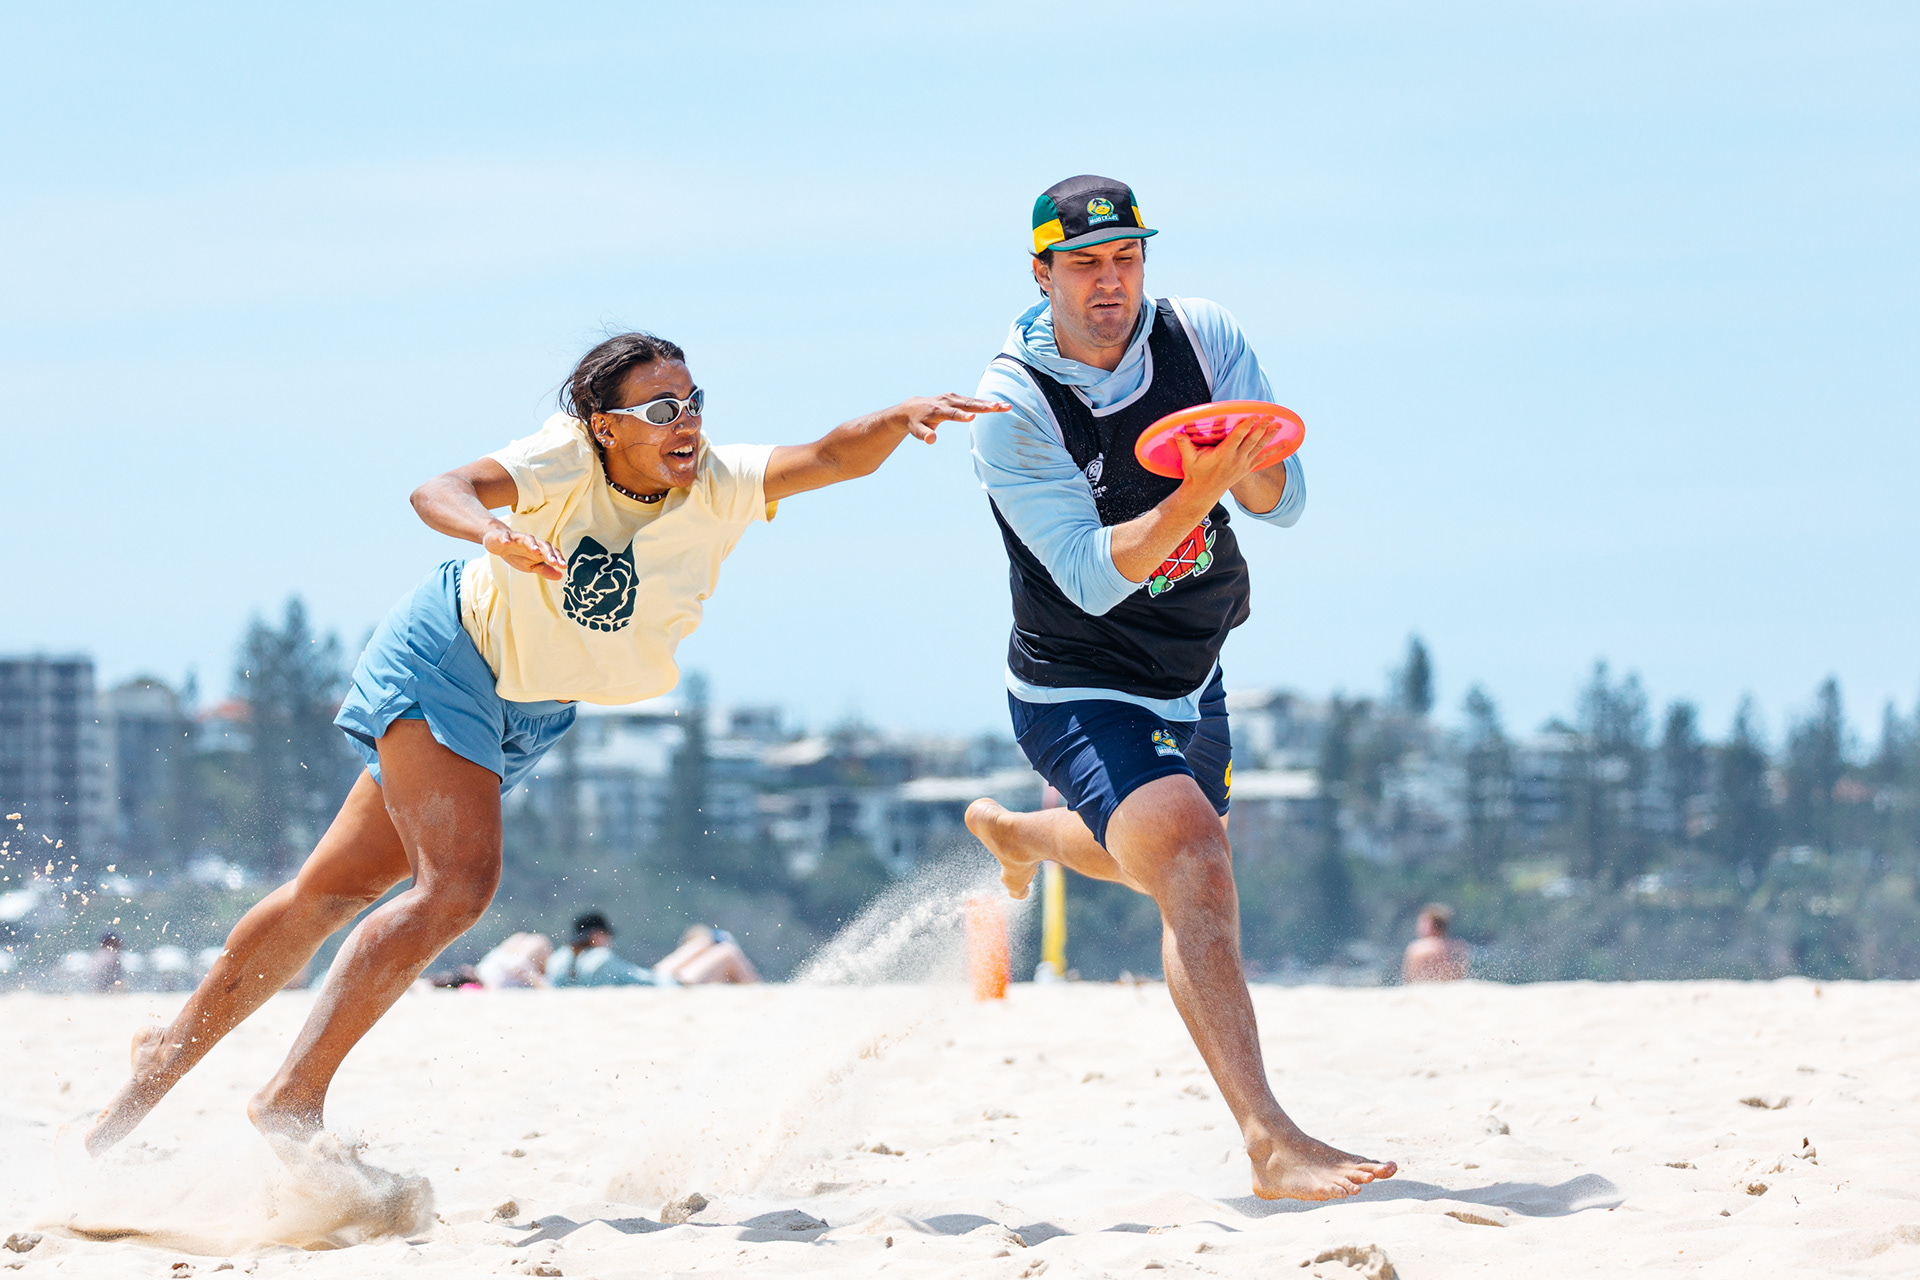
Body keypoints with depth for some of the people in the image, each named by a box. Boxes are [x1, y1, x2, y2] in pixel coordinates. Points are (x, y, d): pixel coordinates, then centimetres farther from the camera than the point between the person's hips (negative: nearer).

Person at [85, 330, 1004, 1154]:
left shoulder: (714, 488, -18)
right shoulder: (566, 461, -27)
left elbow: (834, 457, -29)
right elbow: (439, 491, -41)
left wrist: (901, 419, -50)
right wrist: (491, 531, -63)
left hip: (530, 714, 6)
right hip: (445, 657, -6)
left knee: (340, 889, 10)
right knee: (458, 883, -22)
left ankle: (169, 1056, 23)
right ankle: (292, 1101, -15)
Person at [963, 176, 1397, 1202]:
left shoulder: (1203, 338, -9)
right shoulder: (1013, 406, -21)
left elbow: (1284, 504, -8)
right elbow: (1091, 576, -27)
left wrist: (1243, 464, -32)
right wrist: (1193, 498, -43)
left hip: (1193, 681, 7)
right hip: (1080, 688, -7)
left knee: (1166, 862, 31)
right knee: (1195, 871, -28)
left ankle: (1010, 832, 64)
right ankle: (1271, 1145, -37)